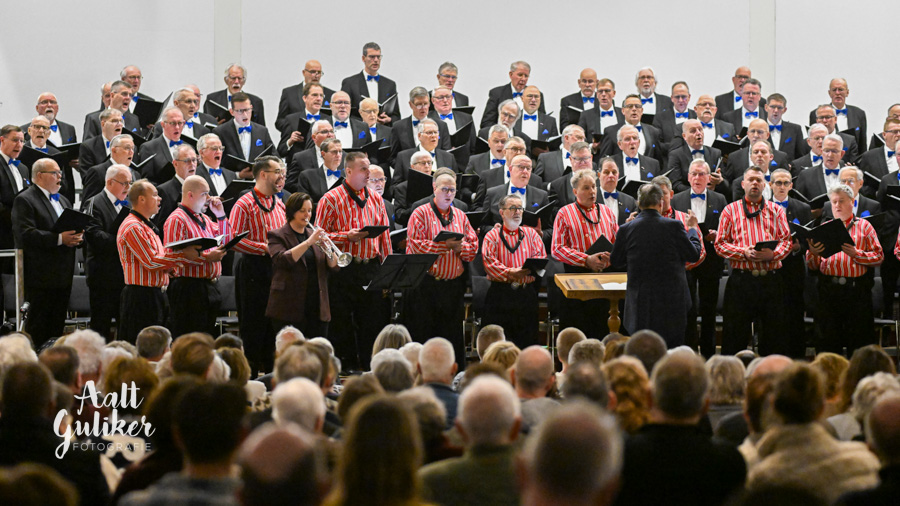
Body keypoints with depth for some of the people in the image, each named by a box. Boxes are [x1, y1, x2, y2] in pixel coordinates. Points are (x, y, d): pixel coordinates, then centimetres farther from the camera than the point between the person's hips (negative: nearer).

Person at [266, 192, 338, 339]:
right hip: (290, 309, -5)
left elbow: (333, 266, 9)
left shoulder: (315, 235, 15)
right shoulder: (277, 236, 1)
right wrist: (308, 242, -24)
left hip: (318, 308, 5)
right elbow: (283, 260, -18)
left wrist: (328, 249, -12)